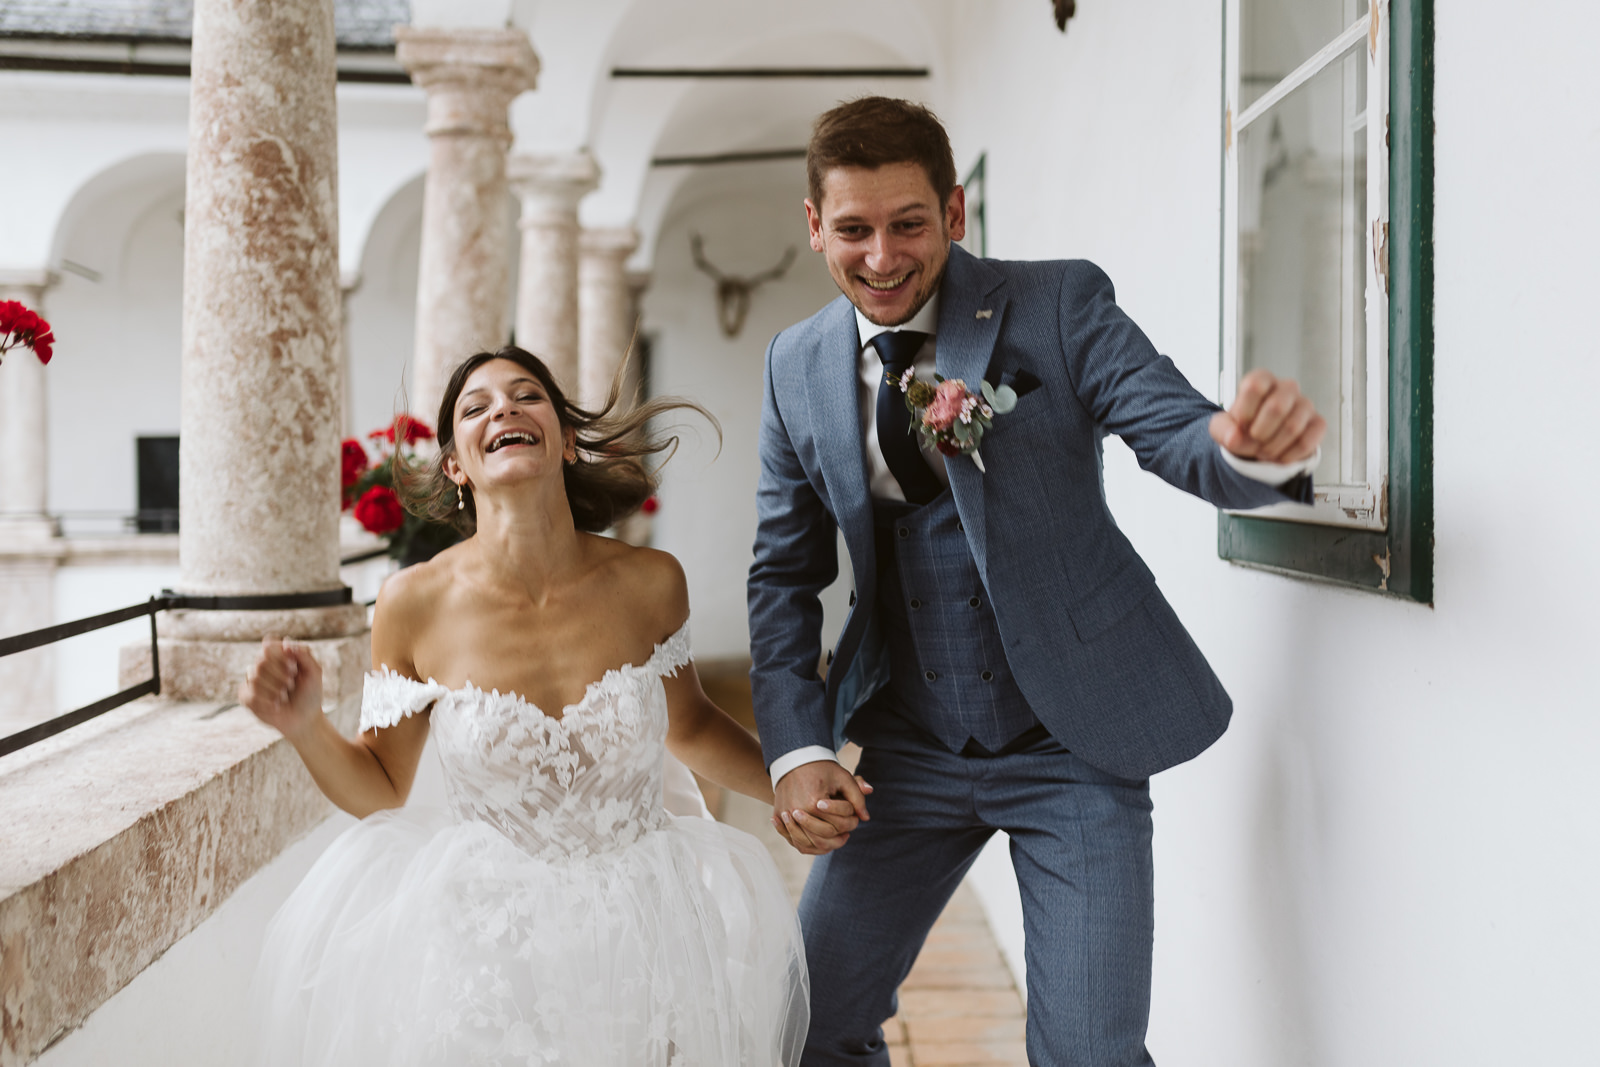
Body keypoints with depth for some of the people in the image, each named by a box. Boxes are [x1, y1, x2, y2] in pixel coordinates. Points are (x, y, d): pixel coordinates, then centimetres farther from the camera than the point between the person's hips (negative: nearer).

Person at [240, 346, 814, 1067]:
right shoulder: (415, 604, -9)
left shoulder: (649, 583, -6)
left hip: (640, 926, 2)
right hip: (489, 941, -1)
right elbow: (378, 788, 3)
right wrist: (306, 728, -15)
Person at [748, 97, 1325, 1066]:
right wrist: (797, 750, -6)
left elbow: (1182, 436, -18)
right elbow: (786, 573, 6)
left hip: (1074, 739, -3)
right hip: (911, 750, 3)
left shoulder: (1060, 305, -9)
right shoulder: (797, 367, 1)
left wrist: (1256, 448, -44)